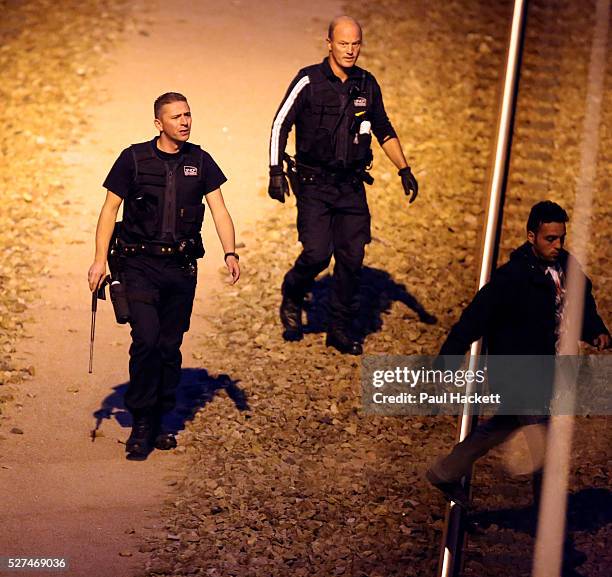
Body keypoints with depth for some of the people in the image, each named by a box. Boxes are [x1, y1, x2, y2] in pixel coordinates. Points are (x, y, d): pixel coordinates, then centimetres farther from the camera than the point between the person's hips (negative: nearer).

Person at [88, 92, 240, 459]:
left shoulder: (200, 161, 6)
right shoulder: (134, 159, -2)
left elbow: (219, 210, 4)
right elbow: (110, 209, 1)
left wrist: (231, 253, -11)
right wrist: (100, 260, -6)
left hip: (182, 266, 3)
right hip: (141, 264, -3)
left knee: (170, 347, 6)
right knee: (146, 340, -16)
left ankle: (159, 422, 18)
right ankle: (141, 425, -6)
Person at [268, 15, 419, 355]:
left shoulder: (367, 85, 5)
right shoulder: (309, 81, -7)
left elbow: (384, 132, 17)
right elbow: (280, 125, -4)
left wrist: (405, 170, 9)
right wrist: (276, 171, -12)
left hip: (352, 186, 4)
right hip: (314, 184, -4)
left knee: (352, 258, 1)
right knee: (317, 254, -14)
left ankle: (340, 330, 14)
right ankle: (291, 300, 17)